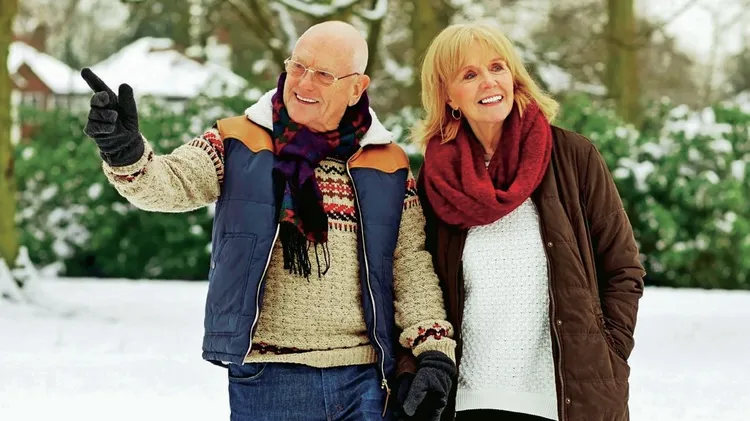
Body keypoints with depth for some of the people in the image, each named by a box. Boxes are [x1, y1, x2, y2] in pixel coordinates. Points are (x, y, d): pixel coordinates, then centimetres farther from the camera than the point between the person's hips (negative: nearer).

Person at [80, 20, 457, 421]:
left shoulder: (387, 163, 7)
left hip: (364, 382, 2)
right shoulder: (239, 141, 4)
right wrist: (125, 150, -31)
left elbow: (411, 264, 7)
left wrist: (434, 348, -4)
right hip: (266, 380, -1)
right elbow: (171, 182, -10)